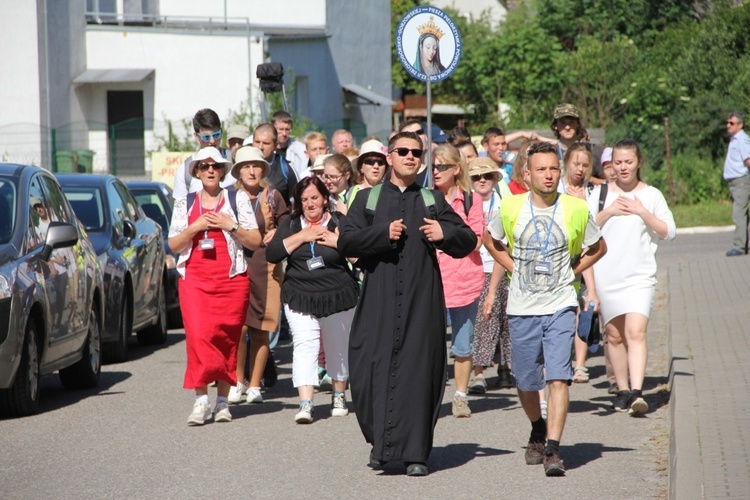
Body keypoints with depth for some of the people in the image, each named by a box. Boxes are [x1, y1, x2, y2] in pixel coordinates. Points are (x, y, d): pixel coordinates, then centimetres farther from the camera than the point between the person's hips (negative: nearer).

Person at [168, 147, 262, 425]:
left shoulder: (238, 200, 10)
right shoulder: (185, 204, 15)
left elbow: (255, 242, 6)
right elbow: (174, 245, 11)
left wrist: (231, 226, -8)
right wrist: (195, 227, -5)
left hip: (232, 279, 0)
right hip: (194, 279, 0)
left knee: (227, 339, -1)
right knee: (198, 335, -15)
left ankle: (222, 400, 6)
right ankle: (201, 400, -14)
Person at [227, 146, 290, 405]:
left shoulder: (272, 197, 7)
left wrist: (278, 234, -7)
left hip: (266, 269, 0)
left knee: (260, 330, 1)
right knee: (238, 327, -9)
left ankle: (254, 386, 9)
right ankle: (238, 382, 6)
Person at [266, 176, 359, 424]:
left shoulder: (340, 224, 1)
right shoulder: (291, 225, 8)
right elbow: (272, 254, -4)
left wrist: (337, 242, -15)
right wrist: (302, 237, -8)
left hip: (338, 298, 0)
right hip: (300, 298, 1)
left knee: (338, 347, 10)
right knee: (304, 346, -14)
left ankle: (339, 396, 30)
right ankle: (306, 403, -19)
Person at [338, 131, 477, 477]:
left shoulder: (434, 201, 13)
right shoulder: (368, 199, 10)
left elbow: (468, 241, 11)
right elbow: (345, 242, -1)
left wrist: (445, 233, -9)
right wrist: (383, 234, -13)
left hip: (422, 299, 0)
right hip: (379, 298, 0)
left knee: (418, 371, -3)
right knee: (375, 368, -3)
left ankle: (415, 453, 1)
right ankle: (381, 442, 14)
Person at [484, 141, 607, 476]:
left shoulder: (575, 209, -2)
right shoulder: (511, 208, -1)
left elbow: (598, 247, 15)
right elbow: (490, 240, 19)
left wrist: (572, 270, 4)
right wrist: (514, 268, 8)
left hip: (560, 306, -1)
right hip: (522, 308, 2)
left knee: (558, 376, -15)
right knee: (525, 382, 10)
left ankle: (552, 449, -16)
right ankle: (538, 430, 37)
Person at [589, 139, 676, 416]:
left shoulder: (651, 195, 5)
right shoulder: (600, 193, 7)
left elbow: (668, 230, 0)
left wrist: (641, 211, -11)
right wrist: (609, 211, -12)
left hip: (640, 275, -2)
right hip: (606, 275, 2)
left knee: (636, 332, -17)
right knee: (614, 335, 8)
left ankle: (637, 392, -26)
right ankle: (622, 390, 21)